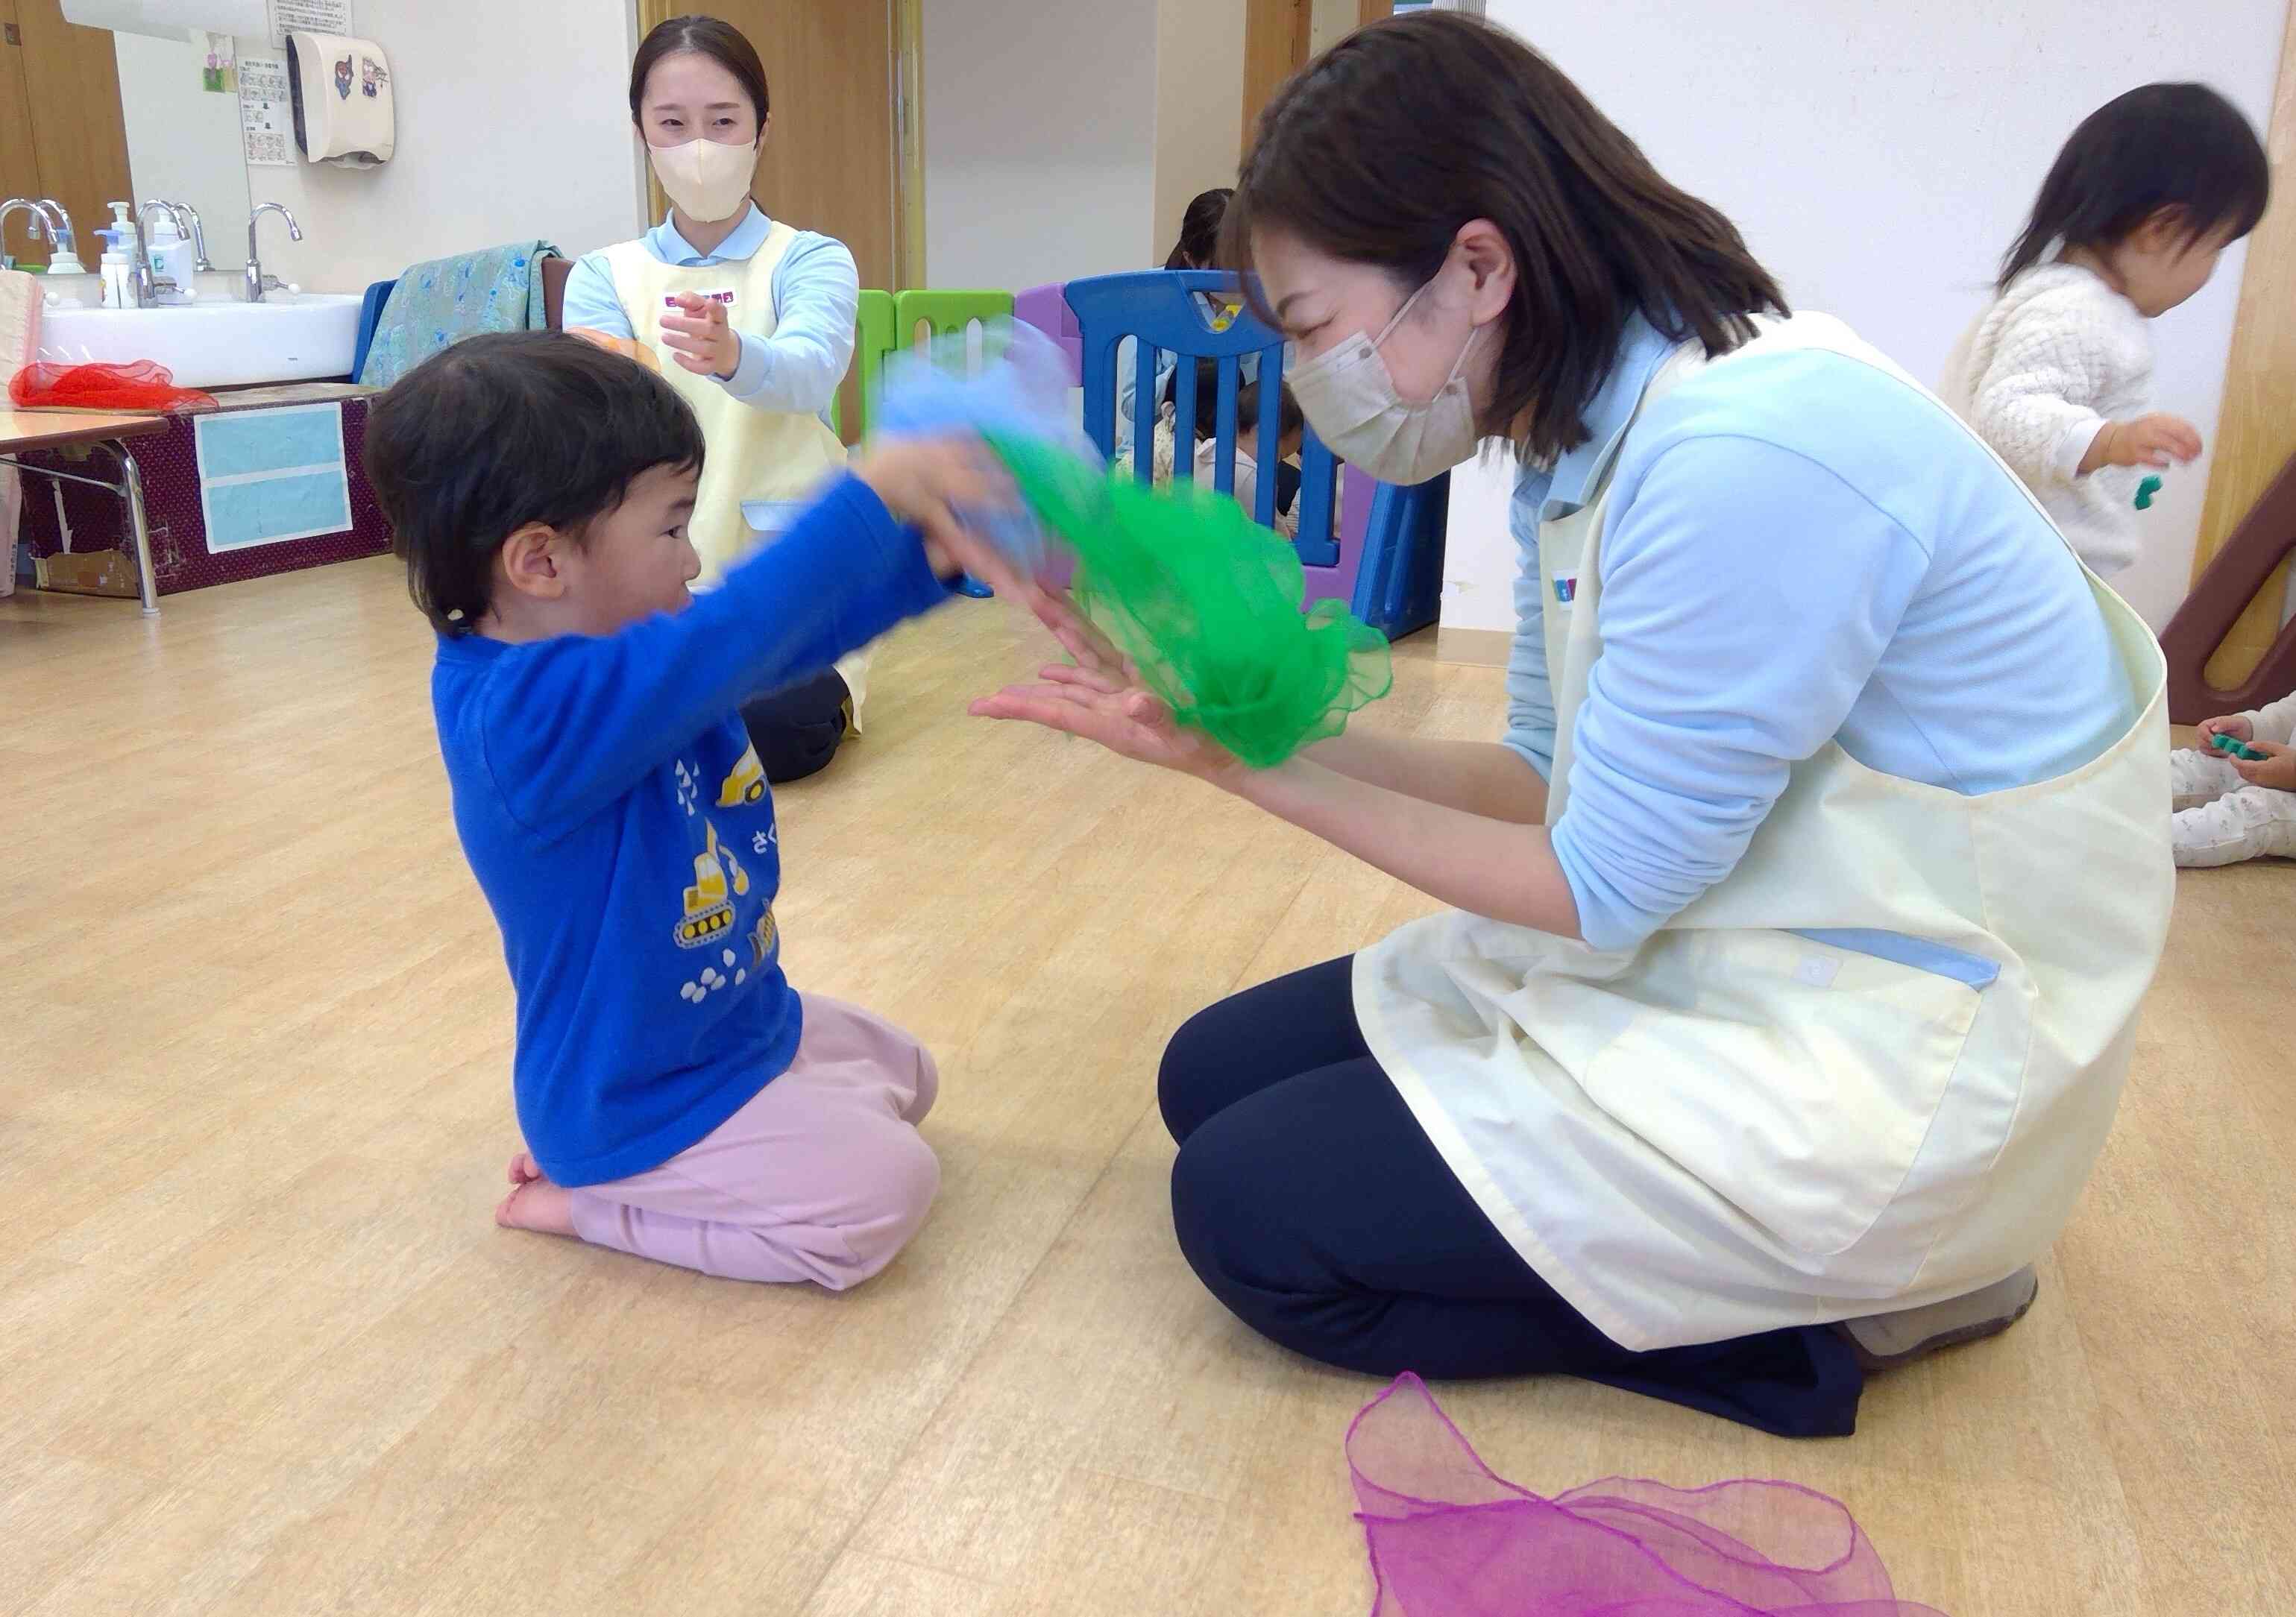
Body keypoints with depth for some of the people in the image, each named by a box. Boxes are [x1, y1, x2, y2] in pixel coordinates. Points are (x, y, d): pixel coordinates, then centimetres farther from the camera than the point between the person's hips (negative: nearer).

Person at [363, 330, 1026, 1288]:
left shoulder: (613, 653, -4)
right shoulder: (527, 711, -34)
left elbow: (788, 636, -1)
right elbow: (733, 635, -44)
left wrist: (929, 554, -15)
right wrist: (873, 493, -37)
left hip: (737, 1022, 10)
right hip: (639, 1101, -10)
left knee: (905, 1078, 26)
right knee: (884, 1193, -14)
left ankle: (590, 1161, 19)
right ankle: (585, 1199, 1)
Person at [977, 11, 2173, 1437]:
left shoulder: (1752, 452, -28)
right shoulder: (1592, 431, 2)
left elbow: (1598, 890, -21)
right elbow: (1552, 780, 4)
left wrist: (1245, 762, -16)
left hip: (1884, 1064, -10)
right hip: (1713, 944, 10)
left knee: (1250, 1212, -10)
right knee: (1213, 1081, 9)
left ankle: (1816, 1318, -1)